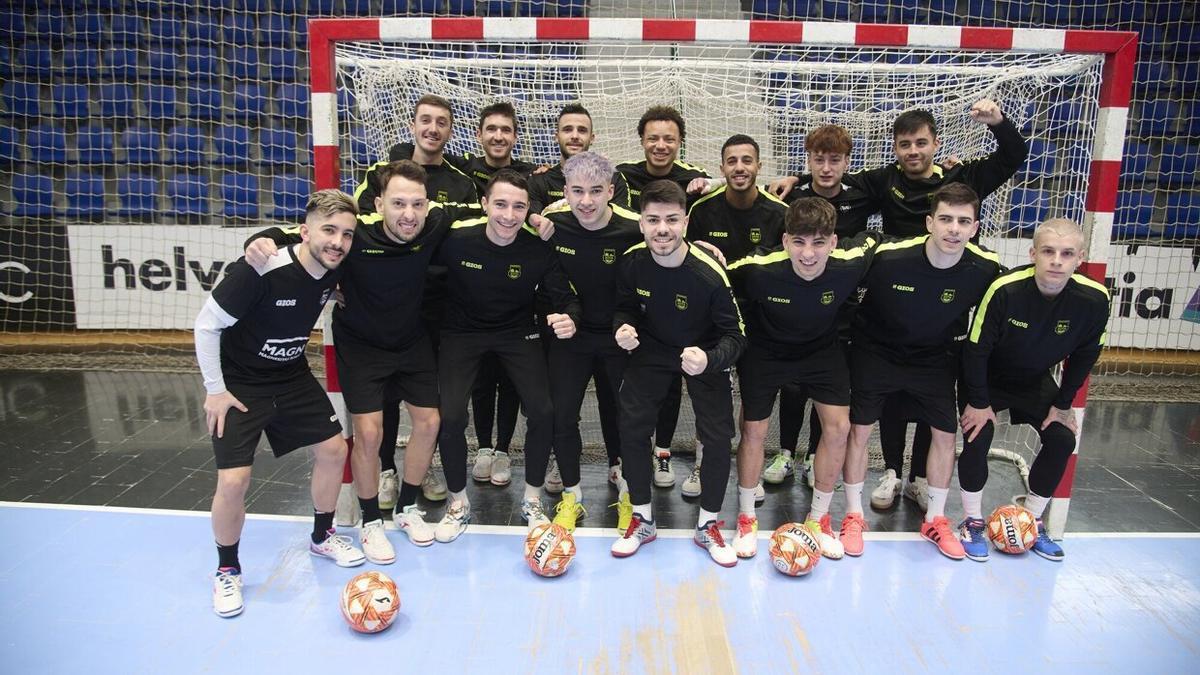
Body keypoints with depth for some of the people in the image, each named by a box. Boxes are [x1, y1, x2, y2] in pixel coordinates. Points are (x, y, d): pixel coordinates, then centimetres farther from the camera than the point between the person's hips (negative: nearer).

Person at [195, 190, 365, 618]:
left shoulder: (334, 269, -11)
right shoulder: (260, 272, -30)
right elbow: (206, 326, -20)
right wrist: (215, 390, -15)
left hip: (292, 378, 6)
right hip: (238, 384, -6)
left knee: (333, 448, 6)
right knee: (234, 480, -12)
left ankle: (322, 537, 31)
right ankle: (227, 571, 14)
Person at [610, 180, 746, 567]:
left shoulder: (709, 273, -30)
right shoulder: (632, 262, -19)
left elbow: (735, 335, -22)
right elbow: (625, 308, 0)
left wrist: (709, 360, -42)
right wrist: (622, 328, -23)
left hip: (704, 354, -2)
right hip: (651, 350, 3)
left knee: (719, 436, -10)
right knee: (631, 426, -7)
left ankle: (708, 526, 15)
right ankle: (642, 520, 15)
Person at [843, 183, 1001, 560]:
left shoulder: (985, 269, -20)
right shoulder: (889, 258, -29)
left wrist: (955, 338, 5)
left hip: (935, 359, 3)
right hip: (876, 353, -2)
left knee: (946, 434, 3)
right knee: (859, 429, -2)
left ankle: (935, 520, 24)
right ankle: (853, 517, 15)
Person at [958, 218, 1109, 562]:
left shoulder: (1094, 299, -23)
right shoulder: (1005, 290, -35)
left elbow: (1084, 355, -4)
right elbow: (976, 348, -23)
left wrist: (1063, 404, 0)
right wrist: (978, 402, -17)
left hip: (1035, 381, 4)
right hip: (987, 377, -4)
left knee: (1063, 440, -5)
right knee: (977, 436, -19)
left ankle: (1032, 522, 16)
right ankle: (973, 522, 2)